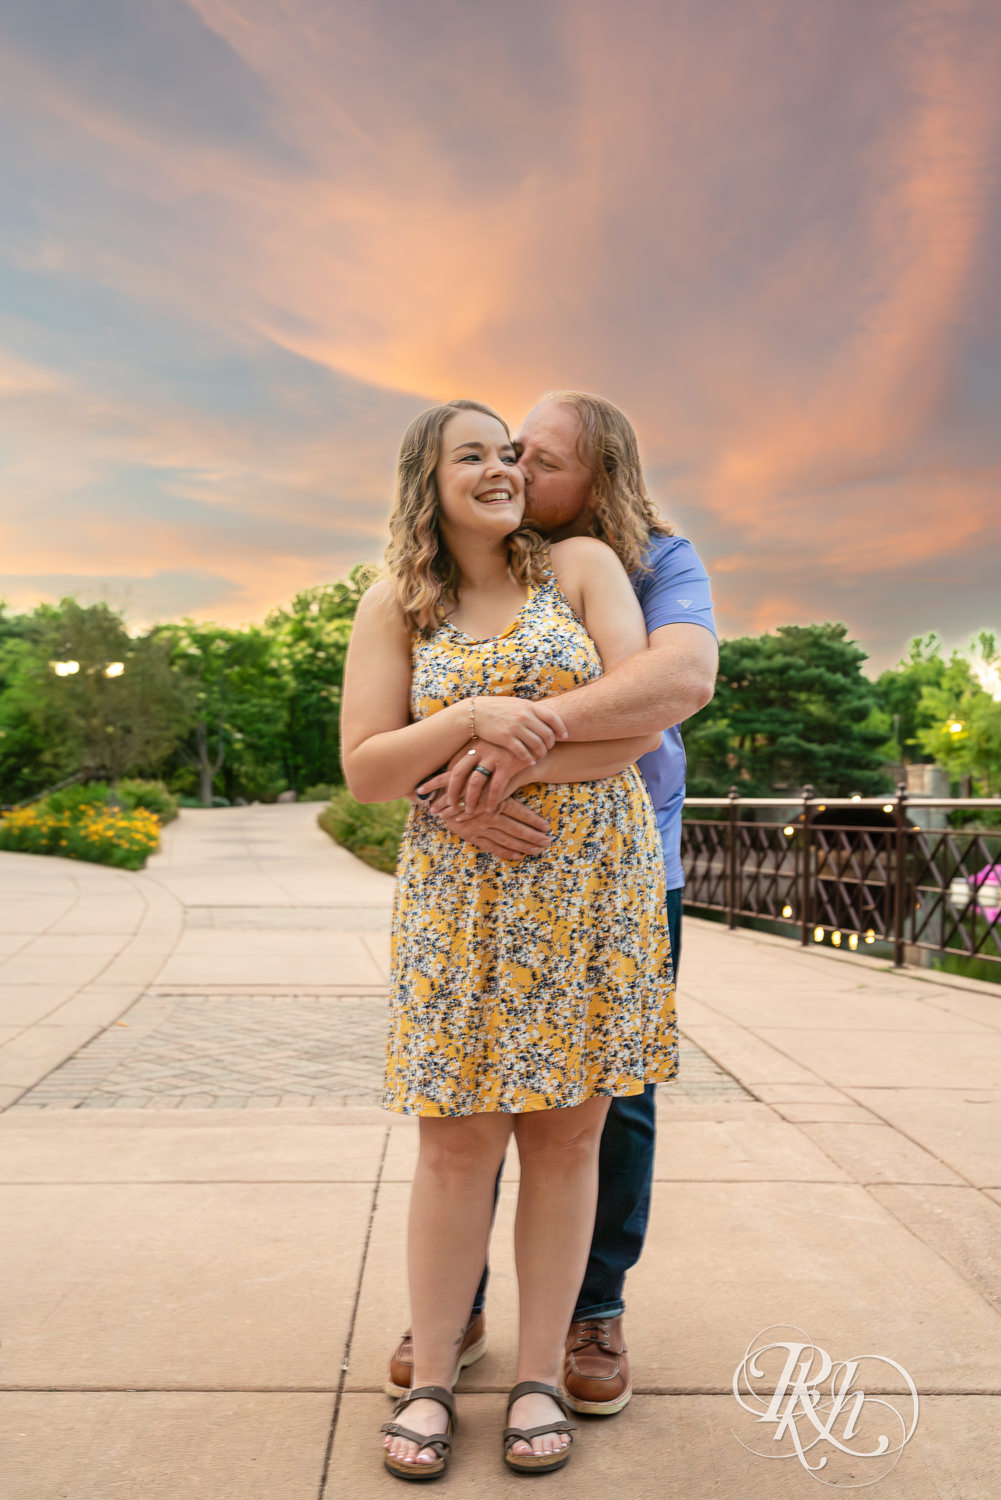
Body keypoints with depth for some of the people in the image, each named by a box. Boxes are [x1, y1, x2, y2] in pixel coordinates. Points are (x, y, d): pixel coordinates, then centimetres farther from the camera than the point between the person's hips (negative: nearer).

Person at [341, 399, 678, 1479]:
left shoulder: (583, 566, 4)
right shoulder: (394, 608, 5)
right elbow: (365, 771, -1)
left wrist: (523, 760, -14)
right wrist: (475, 717, -16)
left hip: (596, 889, 1)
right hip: (462, 896, 0)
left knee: (566, 1139, 7)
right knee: (457, 1146, 3)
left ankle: (540, 1376, 24)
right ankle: (432, 1379, 22)